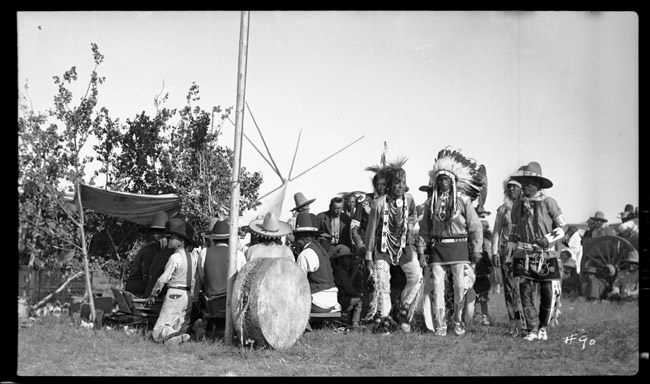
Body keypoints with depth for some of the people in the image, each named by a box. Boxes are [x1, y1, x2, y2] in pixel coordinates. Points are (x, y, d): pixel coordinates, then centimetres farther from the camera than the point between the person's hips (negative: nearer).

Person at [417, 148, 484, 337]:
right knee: (437, 287, -2)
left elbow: (476, 227, 2)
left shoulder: (463, 200, 1)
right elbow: (424, 229, 12)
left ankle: (458, 322, 13)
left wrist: (476, 250, -4)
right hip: (437, 248, 2)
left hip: (459, 248, -2)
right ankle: (440, 326, 3)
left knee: (461, 287, -4)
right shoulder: (431, 202, 10)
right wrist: (421, 251, 5)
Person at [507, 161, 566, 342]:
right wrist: (509, 256, 13)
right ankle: (532, 330, 4)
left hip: (546, 255, -3)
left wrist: (548, 239, -18)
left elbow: (561, 227, -1)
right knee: (525, 293, -4)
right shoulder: (517, 205, 8)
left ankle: (543, 327, 20)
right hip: (523, 256, 3)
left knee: (549, 294, 0)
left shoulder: (549, 202, -5)